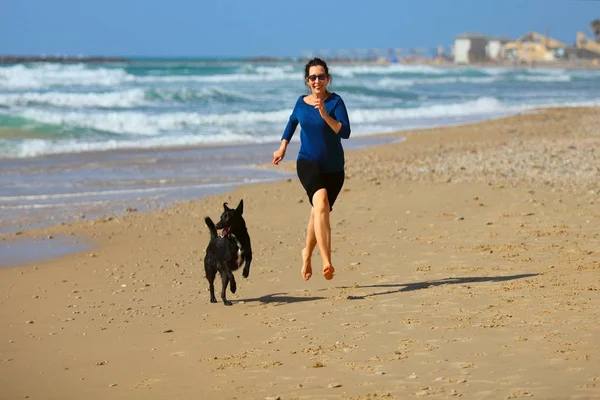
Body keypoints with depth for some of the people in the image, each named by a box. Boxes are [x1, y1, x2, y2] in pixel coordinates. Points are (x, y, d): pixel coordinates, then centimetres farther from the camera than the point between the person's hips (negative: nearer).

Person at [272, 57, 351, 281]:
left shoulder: (335, 102, -8)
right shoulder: (301, 103, 3)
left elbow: (345, 132, -20)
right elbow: (293, 121, 26)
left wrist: (325, 115, -29)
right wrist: (283, 147, 22)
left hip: (333, 167, 0)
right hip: (308, 163, 0)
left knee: (319, 212, 15)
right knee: (321, 203, -28)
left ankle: (307, 253, 45)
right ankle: (326, 261, -39)